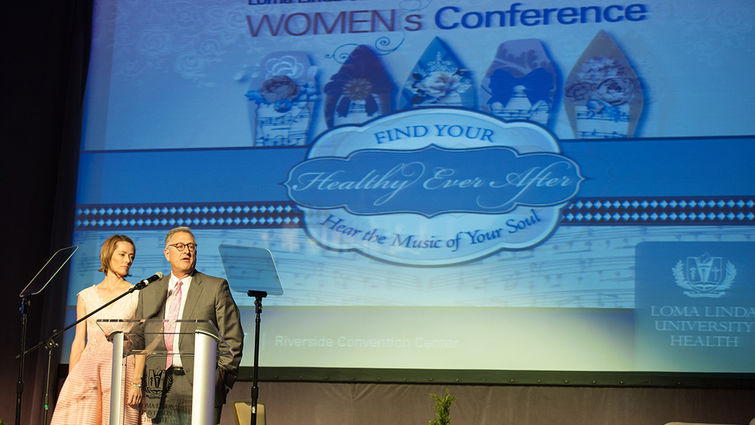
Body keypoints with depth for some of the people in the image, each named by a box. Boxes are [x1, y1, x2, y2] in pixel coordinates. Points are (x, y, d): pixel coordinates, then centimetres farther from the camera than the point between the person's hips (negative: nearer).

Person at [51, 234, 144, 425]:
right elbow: (79, 341, 13)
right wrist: (71, 379, 6)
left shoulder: (137, 295, 6)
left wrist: (137, 382, -10)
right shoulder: (86, 296, 14)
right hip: (88, 367, 2)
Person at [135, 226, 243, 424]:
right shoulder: (148, 292, 17)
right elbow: (139, 341, 17)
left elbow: (233, 339, 3)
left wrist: (222, 381, -5)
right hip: (159, 389, 3)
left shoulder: (216, 287, 6)